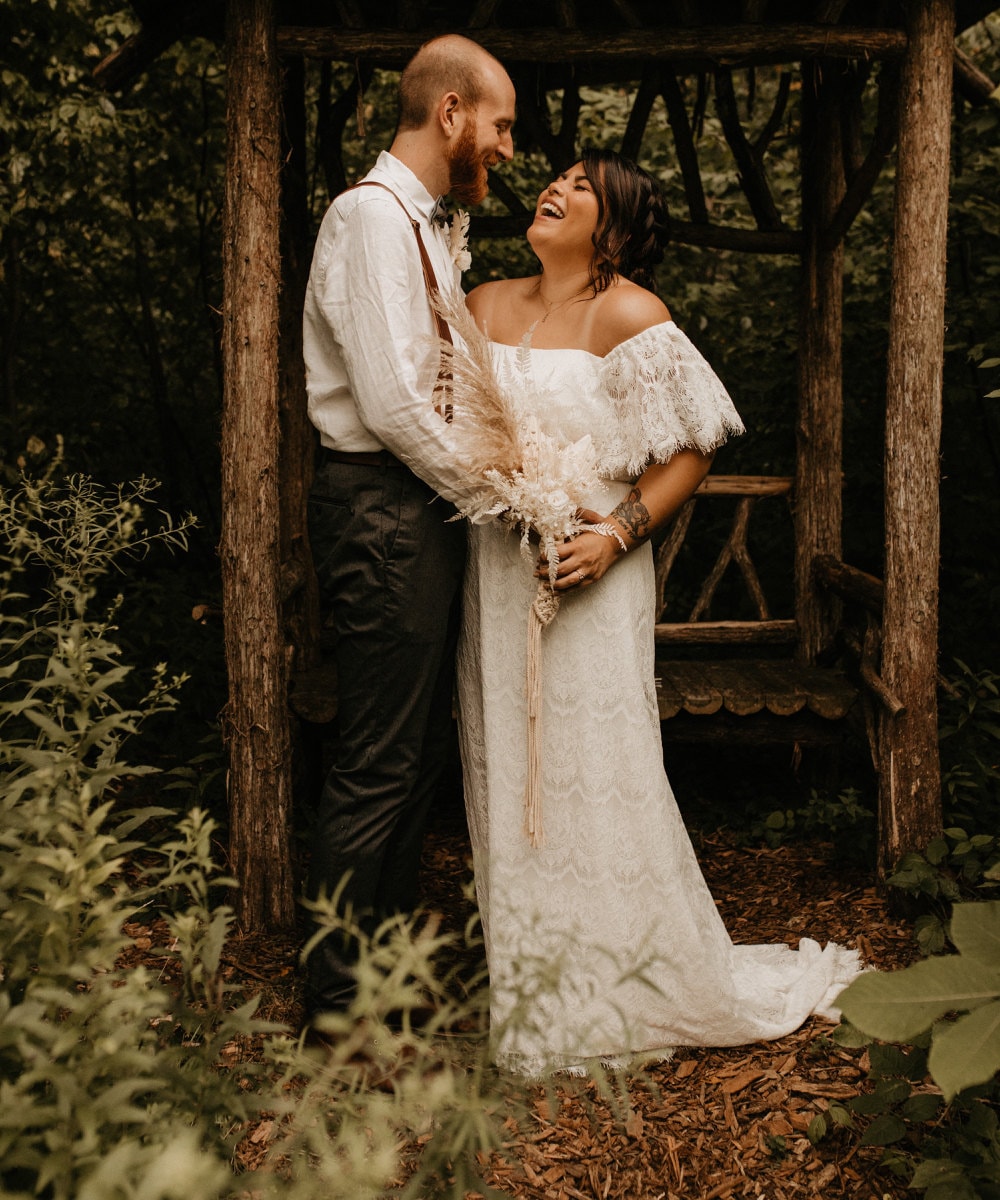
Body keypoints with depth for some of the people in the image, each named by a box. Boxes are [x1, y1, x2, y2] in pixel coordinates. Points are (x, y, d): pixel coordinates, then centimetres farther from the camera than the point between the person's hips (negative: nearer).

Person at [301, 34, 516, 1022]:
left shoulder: (429, 225, 18)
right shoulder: (372, 213, -13)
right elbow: (391, 401, -21)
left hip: (423, 507, 10)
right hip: (381, 509, -10)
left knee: (419, 752, 16)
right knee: (376, 766, -3)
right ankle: (334, 1001, 13)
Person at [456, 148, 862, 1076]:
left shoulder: (628, 315, -7)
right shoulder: (487, 306, 10)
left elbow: (694, 448, -7)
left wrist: (619, 533, -18)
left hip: (587, 579, -6)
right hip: (495, 572, 6)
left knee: (596, 777, 1)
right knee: (507, 774, 12)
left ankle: (627, 987, 23)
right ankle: (529, 977, 30)